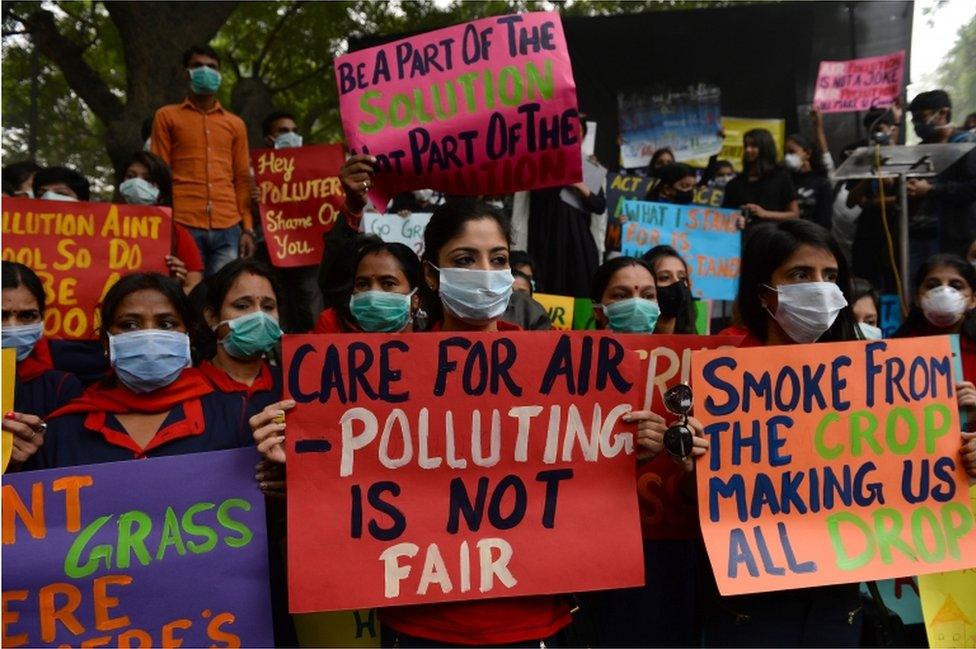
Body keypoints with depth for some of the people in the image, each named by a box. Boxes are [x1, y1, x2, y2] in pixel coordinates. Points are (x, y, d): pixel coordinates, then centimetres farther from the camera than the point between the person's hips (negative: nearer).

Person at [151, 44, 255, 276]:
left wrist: (248, 229, 5)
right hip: (183, 226, -2)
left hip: (228, 229, 2)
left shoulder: (235, 124, 19)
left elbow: (242, 179, 15)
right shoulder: (167, 116, 13)